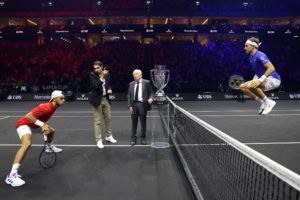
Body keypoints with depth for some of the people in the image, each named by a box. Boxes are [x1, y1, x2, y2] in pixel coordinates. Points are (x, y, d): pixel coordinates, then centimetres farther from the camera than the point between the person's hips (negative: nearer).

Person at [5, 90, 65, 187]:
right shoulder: (47, 107, -31)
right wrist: (42, 124, -38)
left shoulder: (52, 106, -3)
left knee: (52, 131, 20)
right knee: (27, 144, -34)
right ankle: (12, 175, -36)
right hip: (24, 123, -10)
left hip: (34, 124, 10)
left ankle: (49, 147, 51)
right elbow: (28, 116, -34)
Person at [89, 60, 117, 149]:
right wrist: (102, 77, -29)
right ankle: (98, 140, 10)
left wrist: (109, 89, -4)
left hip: (106, 99, 5)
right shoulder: (92, 75, -10)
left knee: (108, 118, 16)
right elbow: (95, 85, -24)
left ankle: (108, 136, 33)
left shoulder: (107, 74, 3)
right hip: (97, 99, -5)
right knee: (97, 121, 0)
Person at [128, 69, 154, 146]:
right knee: (134, 122, 7)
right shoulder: (131, 84, 10)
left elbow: (151, 92, 4)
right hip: (134, 104, 3)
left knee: (143, 122, 5)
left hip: (142, 104, -2)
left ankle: (143, 138, 18)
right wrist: (130, 106, 1)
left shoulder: (146, 82, 1)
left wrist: (150, 98, -16)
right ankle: (133, 139, 17)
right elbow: (129, 96, 9)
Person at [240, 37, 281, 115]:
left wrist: (260, 80, -31)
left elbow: (271, 68, -27)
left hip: (273, 79, -9)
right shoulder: (251, 58, 9)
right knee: (242, 87, -2)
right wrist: (254, 81, 11)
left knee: (250, 86, -31)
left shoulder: (260, 55, -18)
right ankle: (263, 102, 2)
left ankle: (268, 102, -11)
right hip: (265, 80, 9)